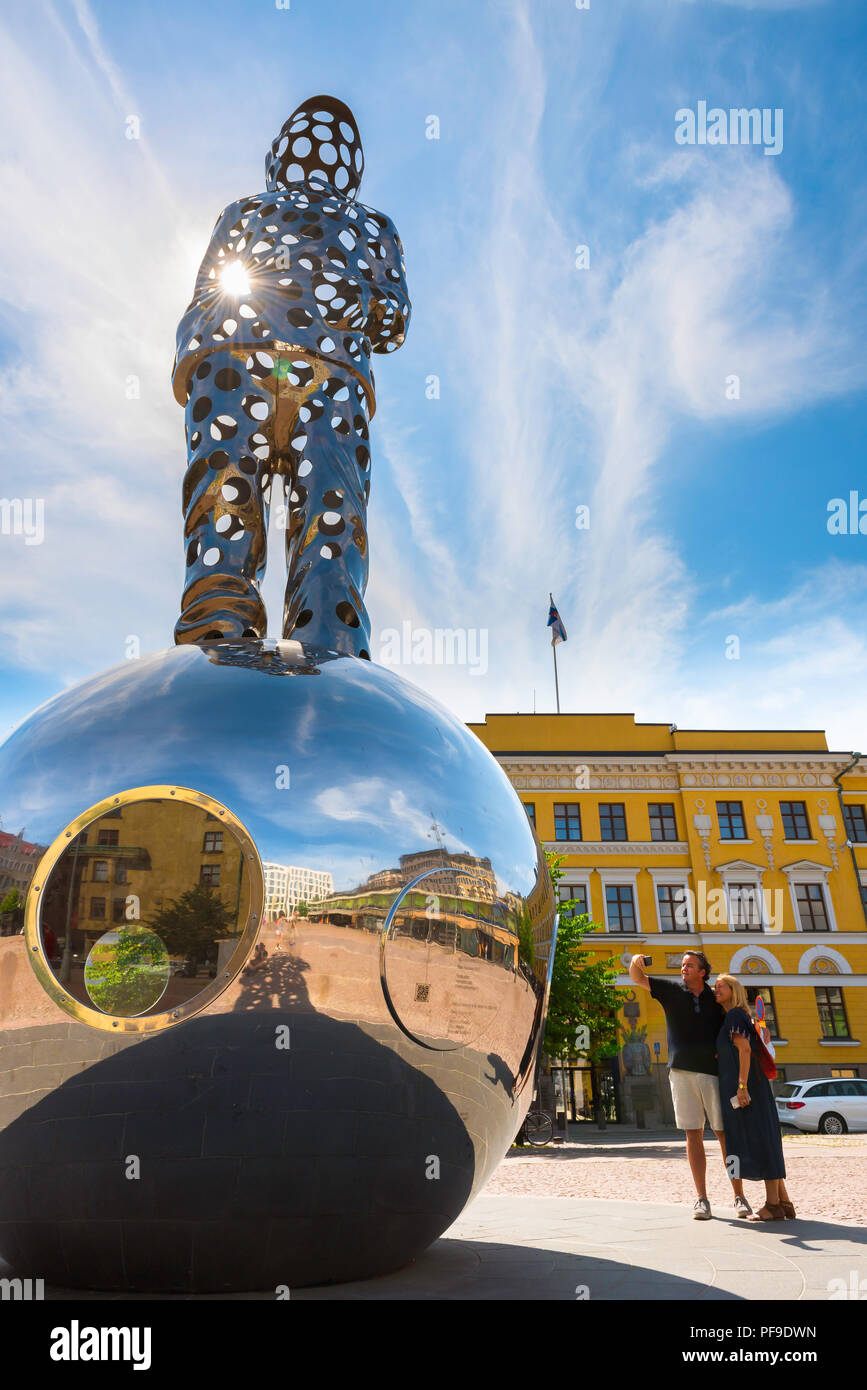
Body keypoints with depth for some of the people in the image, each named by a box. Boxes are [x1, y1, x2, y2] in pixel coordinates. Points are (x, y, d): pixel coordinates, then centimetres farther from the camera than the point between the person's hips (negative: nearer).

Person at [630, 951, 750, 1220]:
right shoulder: (671, 989, 7)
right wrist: (636, 963, -23)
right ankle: (701, 1199, 7)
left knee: (726, 1134, 0)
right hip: (681, 1072, 0)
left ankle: (739, 1197, 8)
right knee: (693, 1135, 2)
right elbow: (637, 978, -1)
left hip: (712, 1071, 0)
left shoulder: (716, 1001, 9)